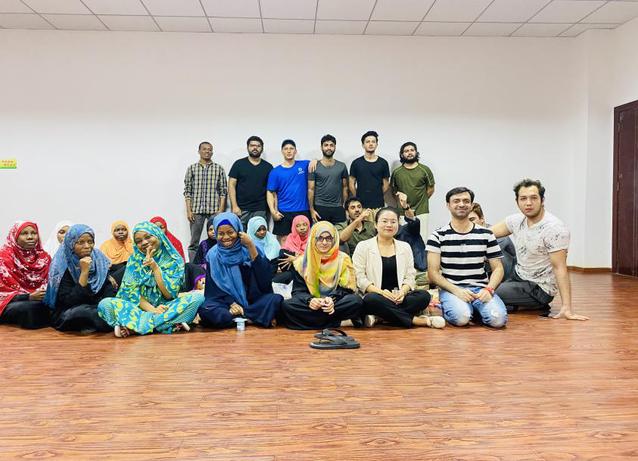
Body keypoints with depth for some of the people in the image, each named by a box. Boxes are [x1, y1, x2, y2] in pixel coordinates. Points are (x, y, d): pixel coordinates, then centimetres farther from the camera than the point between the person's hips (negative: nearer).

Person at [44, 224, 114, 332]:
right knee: (87, 311, -34)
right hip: (68, 318, -5)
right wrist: (84, 272, -27)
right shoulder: (63, 266, -14)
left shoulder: (98, 258, 0)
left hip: (96, 308, 5)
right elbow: (69, 303, -22)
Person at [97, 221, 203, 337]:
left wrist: (155, 267, -15)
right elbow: (133, 293, -3)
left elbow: (169, 294, -8)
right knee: (105, 304, -23)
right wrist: (152, 310, -19)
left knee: (197, 297, -26)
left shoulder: (174, 260, 0)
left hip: (167, 308, -1)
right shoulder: (134, 260, 4)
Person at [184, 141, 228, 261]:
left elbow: (223, 190, 4)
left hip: (214, 210, -1)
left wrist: (221, 210, -5)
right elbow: (187, 191, 6)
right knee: (194, 242, 3)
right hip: (196, 210, 1)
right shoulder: (192, 168, 9)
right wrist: (189, 210, -2)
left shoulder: (219, 168, 7)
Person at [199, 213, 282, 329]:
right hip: (225, 301, 0)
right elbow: (213, 286, 0)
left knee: (276, 299, -26)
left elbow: (265, 276, -13)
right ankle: (249, 318, -25)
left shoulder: (249, 249, 0)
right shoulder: (213, 255, 1)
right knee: (205, 309, -30)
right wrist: (231, 303, -17)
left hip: (253, 300, 0)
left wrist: (251, 246, -19)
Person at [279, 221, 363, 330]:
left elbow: (346, 288, -2)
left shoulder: (342, 259, 4)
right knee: (286, 306, -29)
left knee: (356, 302, -31)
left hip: (336, 303, 0)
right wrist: (309, 300, -21)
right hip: (311, 304, 1)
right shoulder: (302, 262, 6)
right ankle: (333, 321, -26)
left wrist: (333, 299, -23)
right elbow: (298, 290, 2)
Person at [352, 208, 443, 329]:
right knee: (371, 299, -38)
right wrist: (380, 292, -19)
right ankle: (416, 320, -28)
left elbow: (410, 277, 9)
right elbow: (359, 277, -4)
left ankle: (379, 317, -28)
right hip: (376, 295, -3)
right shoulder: (363, 247, 5)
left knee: (424, 296, -25)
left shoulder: (405, 247, 15)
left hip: (399, 297, 3)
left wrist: (403, 291, -14)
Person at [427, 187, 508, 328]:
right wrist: (456, 290, -16)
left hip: (480, 289, 3)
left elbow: (497, 268, 10)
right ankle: (449, 308, 1)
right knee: (461, 317, -33)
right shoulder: (438, 236, 2)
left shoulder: (486, 234, 10)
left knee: (498, 318, -25)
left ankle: (473, 309, 5)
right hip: (451, 289, -2)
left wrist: (489, 289, -10)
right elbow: (433, 273, -3)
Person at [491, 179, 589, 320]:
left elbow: (560, 268, -25)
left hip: (539, 288, -7)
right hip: (518, 276, 7)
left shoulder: (554, 228, -23)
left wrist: (567, 308, -29)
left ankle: (539, 305, 0)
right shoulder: (517, 220, -2)